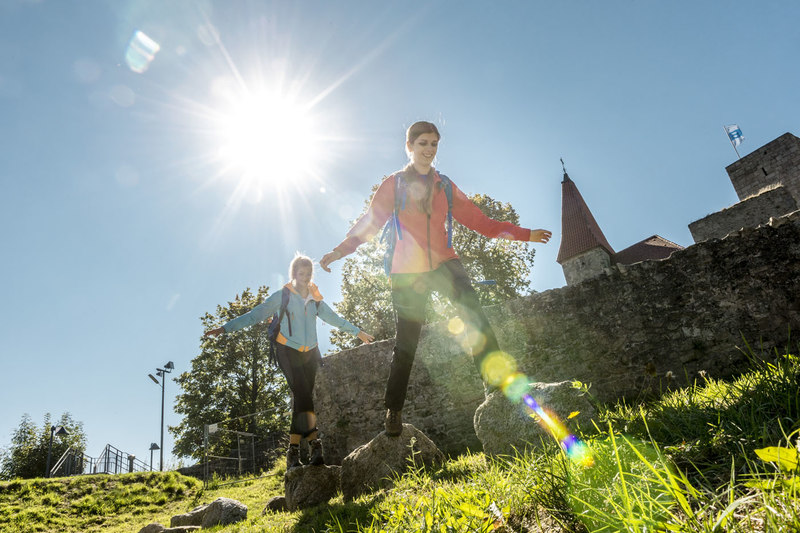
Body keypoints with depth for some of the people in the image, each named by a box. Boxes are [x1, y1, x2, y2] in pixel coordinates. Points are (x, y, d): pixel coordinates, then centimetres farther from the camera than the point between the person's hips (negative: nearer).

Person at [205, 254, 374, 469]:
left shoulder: (316, 299, 9)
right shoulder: (282, 296, -3)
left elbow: (335, 319, 21)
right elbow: (256, 314, -6)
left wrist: (358, 332, 26)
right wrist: (225, 328, -13)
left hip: (310, 353, 4)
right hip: (288, 351, -4)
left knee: (303, 397, -6)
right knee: (302, 395, -19)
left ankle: (294, 450, -1)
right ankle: (314, 444, -17)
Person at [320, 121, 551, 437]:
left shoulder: (445, 186, 14)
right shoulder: (393, 185, 7)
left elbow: (481, 222, 11)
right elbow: (369, 223, 3)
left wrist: (525, 234, 5)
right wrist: (340, 250, -12)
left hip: (444, 263, 3)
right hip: (408, 270, -2)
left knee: (474, 316, -20)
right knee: (406, 341, -1)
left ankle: (496, 379, -19)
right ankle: (393, 410, 11)